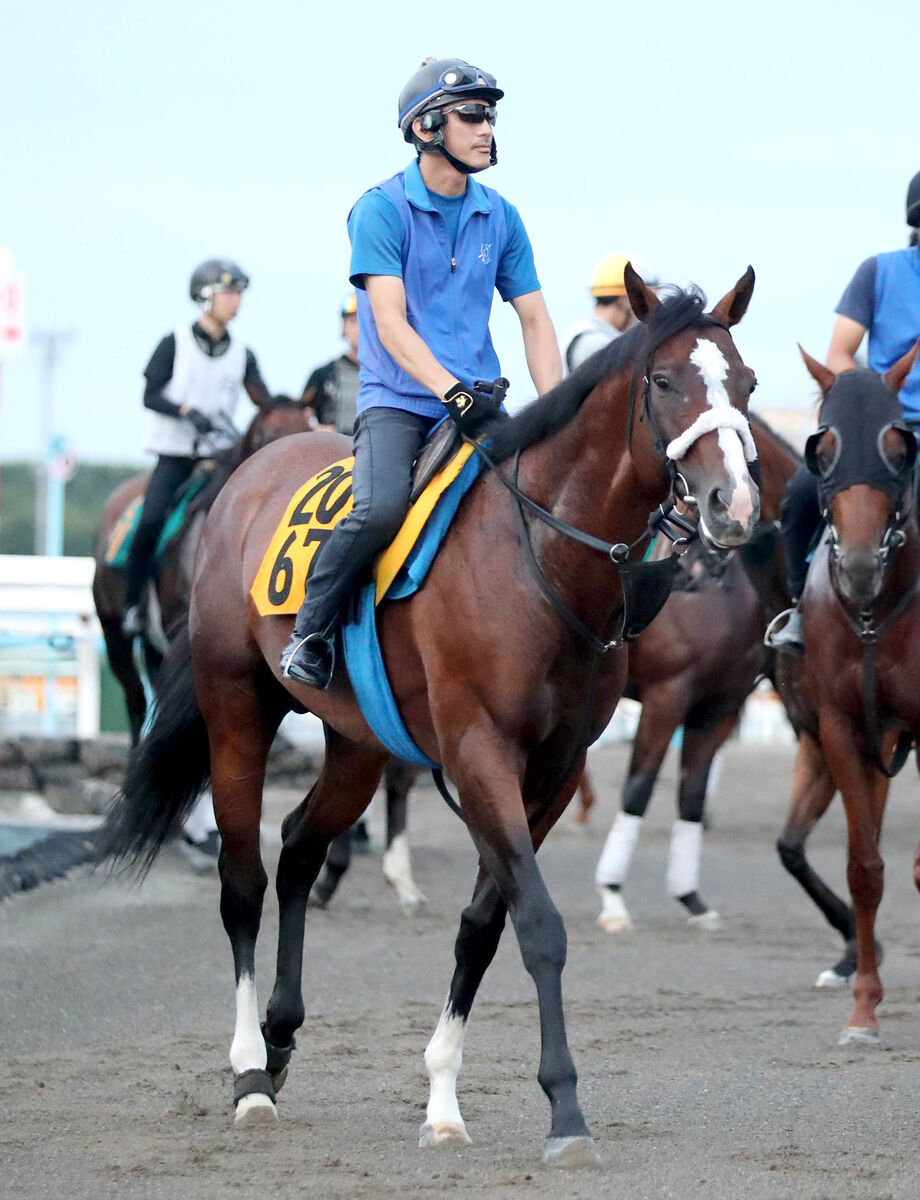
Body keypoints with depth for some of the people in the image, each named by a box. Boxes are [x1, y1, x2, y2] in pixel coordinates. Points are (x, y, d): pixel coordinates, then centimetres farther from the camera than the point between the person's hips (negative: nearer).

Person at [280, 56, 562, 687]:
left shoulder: (500, 217, 10)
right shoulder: (382, 210, -6)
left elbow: (534, 320, 12)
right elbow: (391, 322, -15)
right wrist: (452, 391, -28)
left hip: (479, 399, 5)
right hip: (399, 399, -5)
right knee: (381, 509, -30)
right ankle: (310, 634, -9)